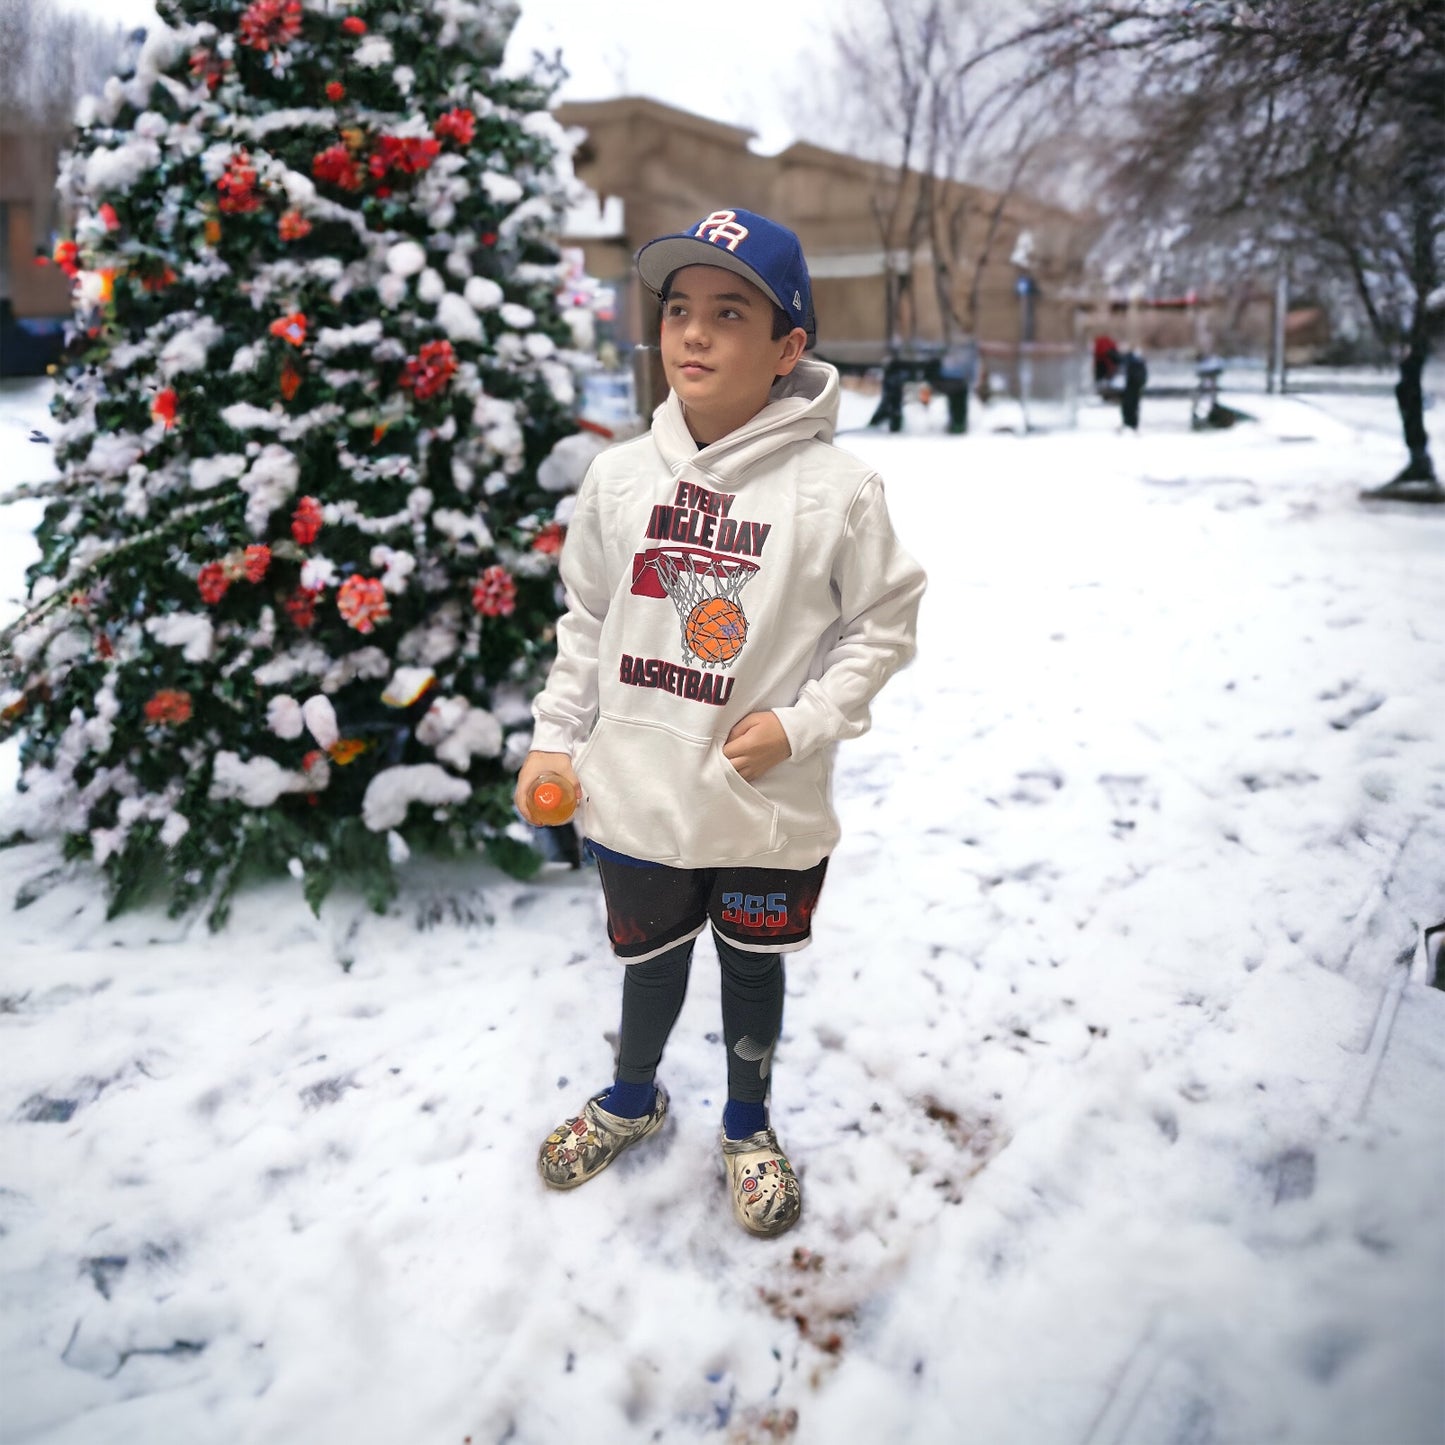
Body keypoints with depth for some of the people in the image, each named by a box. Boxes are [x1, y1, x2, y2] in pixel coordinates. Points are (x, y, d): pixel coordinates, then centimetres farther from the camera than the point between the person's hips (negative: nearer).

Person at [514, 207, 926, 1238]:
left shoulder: (836, 491, -14)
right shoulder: (621, 476, -3)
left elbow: (884, 623, -5)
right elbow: (588, 620, 7)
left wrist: (802, 724, -15)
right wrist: (557, 736, 5)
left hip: (769, 807, -2)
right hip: (636, 795, 3)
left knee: (753, 966, 19)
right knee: (649, 961, 23)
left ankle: (749, 1128, 46)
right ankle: (633, 1100, 52)